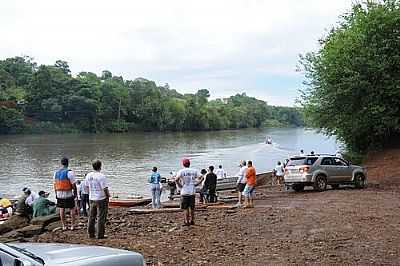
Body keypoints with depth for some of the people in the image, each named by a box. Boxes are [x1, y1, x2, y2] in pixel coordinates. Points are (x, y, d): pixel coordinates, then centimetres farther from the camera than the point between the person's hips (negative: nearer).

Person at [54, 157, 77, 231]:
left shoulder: (56, 172, 5)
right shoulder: (69, 172, -14)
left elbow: (55, 184, 10)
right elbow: (73, 184, -14)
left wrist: (56, 193, 19)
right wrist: (75, 193, -2)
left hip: (59, 194, 5)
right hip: (68, 194, -5)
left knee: (62, 209, 12)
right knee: (72, 209, 8)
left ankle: (64, 226, 16)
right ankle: (72, 225, 8)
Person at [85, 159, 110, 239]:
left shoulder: (88, 175, 3)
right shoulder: (101, 176, -19)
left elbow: (87, 186, 12)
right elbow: (105, 188, -19)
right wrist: (108, 195, -2)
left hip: (92, 199, 7)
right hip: (101, 199, -7)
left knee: (91, 217, 15)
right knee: (101, 217, 1)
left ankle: (91, 233, 22)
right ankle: (100, 235, 4)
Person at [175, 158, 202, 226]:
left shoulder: (181, 171, -4)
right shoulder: (194, 171, 5)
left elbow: (177, 179, -19)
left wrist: (180, 185, -6)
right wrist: (196, 184, 4)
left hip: (184, 192, -3)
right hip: (192, 191, 3)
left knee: (185, 208, 2)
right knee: (192, 207, 14)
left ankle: (186, 221, -2)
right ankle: (191, 220, 20)